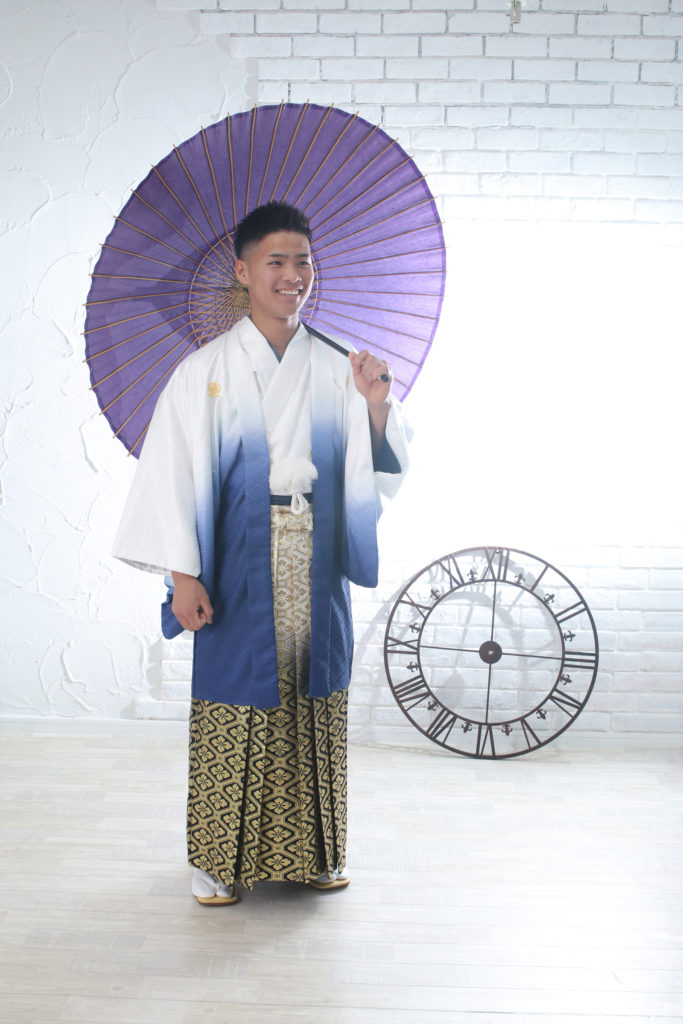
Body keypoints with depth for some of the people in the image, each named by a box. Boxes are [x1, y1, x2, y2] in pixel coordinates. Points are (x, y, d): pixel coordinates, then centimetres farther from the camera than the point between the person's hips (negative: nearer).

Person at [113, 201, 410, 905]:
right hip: (240, 574, -2)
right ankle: (220, 856, 18)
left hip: (316, 574, 3)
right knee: (234, 705, 2)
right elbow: (175, 474, -4)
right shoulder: (205, 371, -1)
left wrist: (379, 409, -14)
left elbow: (375, 475, 5)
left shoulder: (337, 372, 6)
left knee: (315, 701, 9)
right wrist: (183, 575, -9)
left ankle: (313, 851, 25)